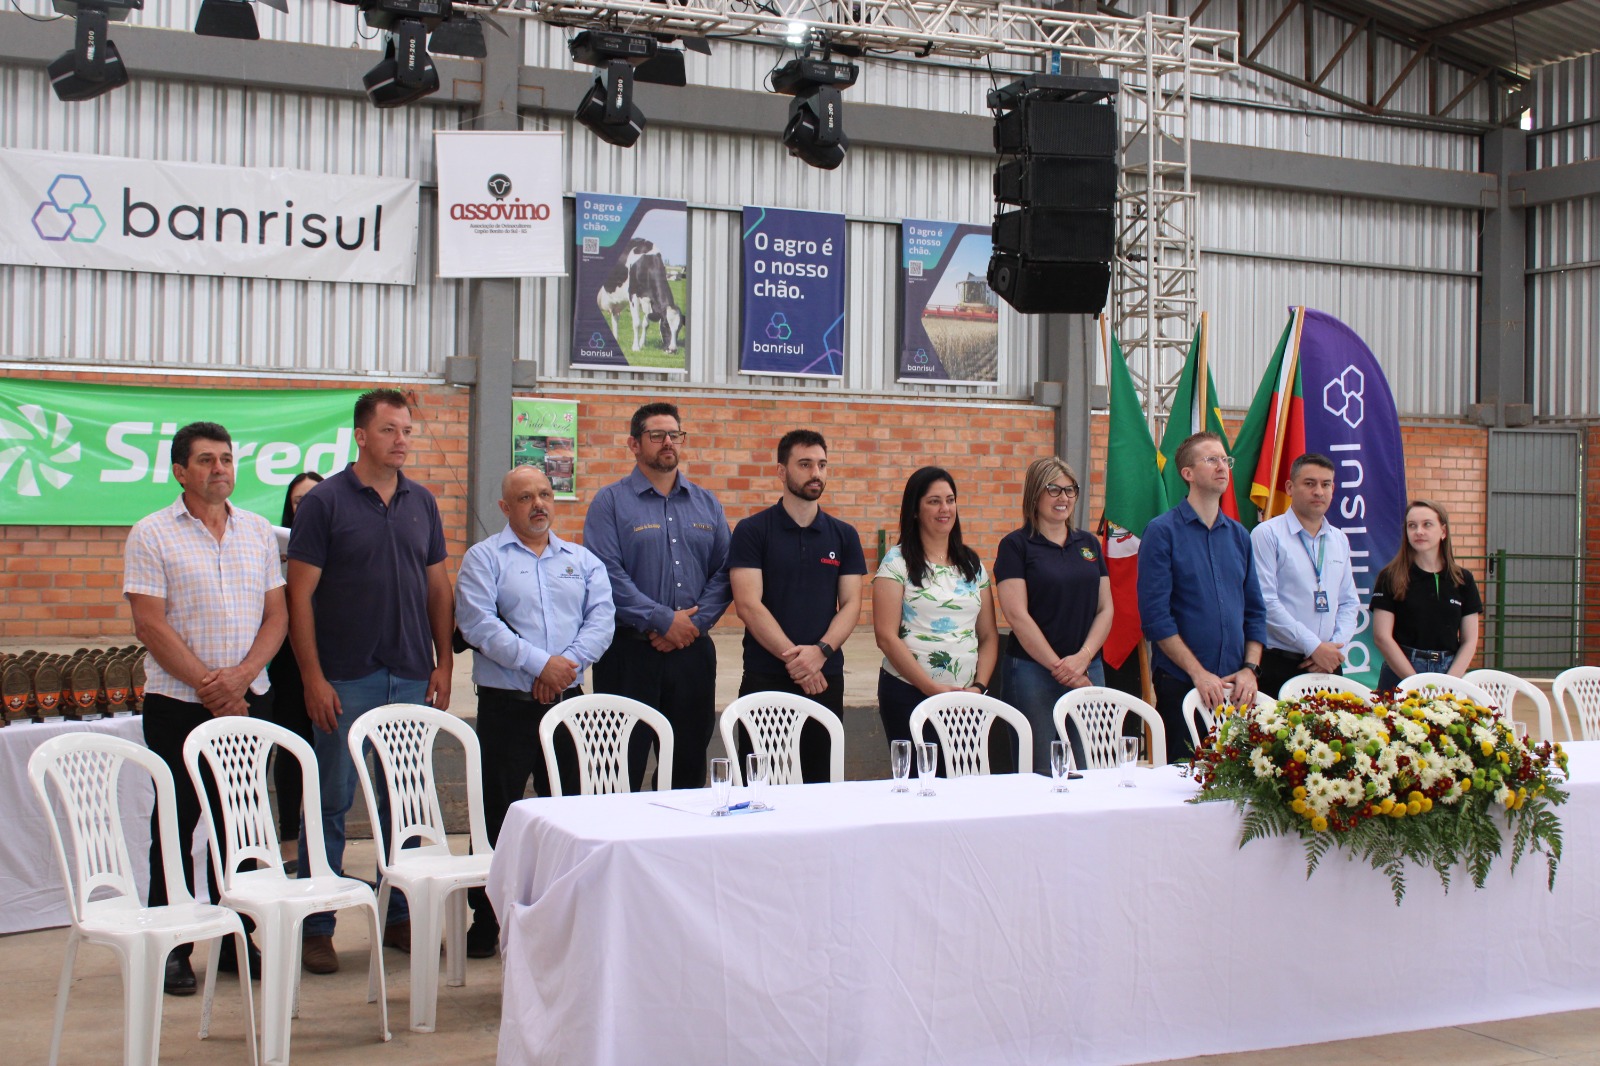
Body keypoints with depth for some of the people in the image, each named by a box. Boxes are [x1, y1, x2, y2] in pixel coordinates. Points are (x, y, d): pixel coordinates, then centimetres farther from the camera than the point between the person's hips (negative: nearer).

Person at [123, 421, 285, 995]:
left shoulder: (259, 532, 9)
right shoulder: (152, 535, -4)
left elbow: (277, 616, 6)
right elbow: (150, 626, -9)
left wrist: (240, 677, -10)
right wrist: (207, 687, -13)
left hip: (247, 700, 4)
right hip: (177, 704, -4)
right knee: (176, 825, 2)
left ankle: (235, 941, 19)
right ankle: (171, 949, 10)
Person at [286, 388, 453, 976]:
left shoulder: (421, 503, 9)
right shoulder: (325, 501, -4)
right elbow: (301, 593, -7)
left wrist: (443, 663, 6)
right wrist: (313, 676, -12)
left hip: (411, 678, 4)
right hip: (345, 679, -4)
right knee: (331, 803, 2)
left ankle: (399, 915, 22)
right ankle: (316, 927, 10)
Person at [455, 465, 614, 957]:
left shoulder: (582, 561, 15)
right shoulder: (484, 558, 3)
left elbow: (601, 618, 3)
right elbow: (478, 623, -11)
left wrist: (567, 664, -14)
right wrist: (539, 663, -17)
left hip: (568, 702, 3)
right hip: (506, 705, -3)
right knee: (496, 814, 1)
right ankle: (485, 917, 10)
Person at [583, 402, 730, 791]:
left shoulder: (706, 504, 14)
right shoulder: (611, 502, 0)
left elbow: (723, 572, 8)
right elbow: (607, 575, -11)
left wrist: (695, 622, -8)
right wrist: (665, 620, -15)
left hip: (692, 652, 4)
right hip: (630, 653, -4)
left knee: (690, 765, 10)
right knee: (623, 768, -2)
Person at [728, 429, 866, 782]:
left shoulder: (844, 536, 10)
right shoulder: (752, 531, 0)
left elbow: (851, 604, 4)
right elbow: (749, 605, -8)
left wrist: (820, 651, -13)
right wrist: (794, 658, -16)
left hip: (826, 678, 3)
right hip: (765, 679, -3)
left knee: (819, 782, 6)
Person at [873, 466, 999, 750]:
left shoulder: (972, 565, 13)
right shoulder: (897, 562, -2)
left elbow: (989, 636, 13)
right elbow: (886, 636, -9)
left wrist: (979, 686, -3)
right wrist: (932, 688, -13)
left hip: (964, 697, 4)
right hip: (908, 693, -4)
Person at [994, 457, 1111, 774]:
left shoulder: (1089, 544, 14)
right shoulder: (1016, 545, -2)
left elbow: (1105, 609, 10)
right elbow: (1017, 614, -9)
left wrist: (1082, 658, -6)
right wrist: (1058, 666, -12)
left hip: (1088, 670, 5)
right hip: (1032, 671, -5)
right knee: (1042, 772, -4)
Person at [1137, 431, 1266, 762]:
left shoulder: (1238, 535, 13)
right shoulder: (1163, 531, -4)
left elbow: (1255, 611, 14)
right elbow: (1155, 615, -11)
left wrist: (1250, 668, 0)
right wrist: (1199, 673, -14)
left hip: (1236, 687, 5)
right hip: (1181, 684, -5)